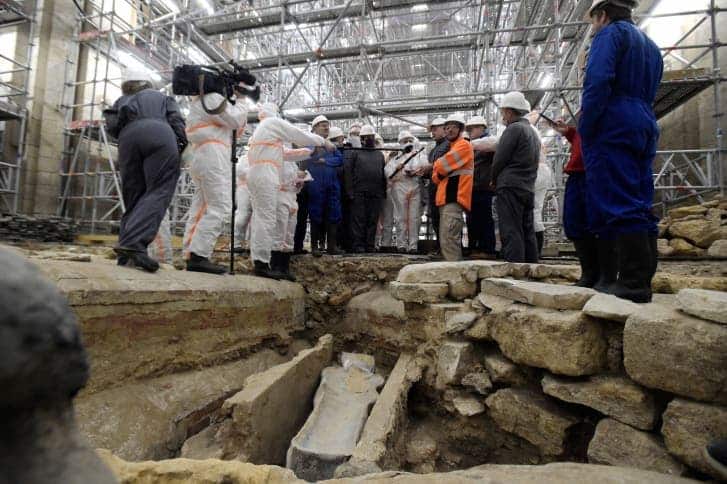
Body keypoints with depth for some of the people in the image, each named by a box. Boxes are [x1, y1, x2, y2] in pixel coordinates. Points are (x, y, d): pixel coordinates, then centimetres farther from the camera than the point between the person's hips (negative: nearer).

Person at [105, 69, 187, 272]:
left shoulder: (121, 101, 36)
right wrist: (182, 145, 6)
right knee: (158, 193, -15)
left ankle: (126, 255, -3)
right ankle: (133, 243, -35)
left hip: (129, 136, 3)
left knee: (133, 198, 5)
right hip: (160, 135, -2)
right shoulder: (163, 97, 35)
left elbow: (112, 126, 18)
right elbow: (176, 119, 13)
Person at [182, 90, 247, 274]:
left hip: (200, 156, 10)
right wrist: (240, 104, 9)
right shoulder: (212, 96, -1)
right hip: (213, 155, -10)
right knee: (220, 207, -15)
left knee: (201, 207, 5)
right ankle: (199, 256, -21)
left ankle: (190, 255, 4)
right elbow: (234, 119, -7)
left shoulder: (200, 100, 29)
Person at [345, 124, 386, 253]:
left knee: (373, 221, 5)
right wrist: (350, 191, -10)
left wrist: (384, 192, 9)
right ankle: (358, 246, 3)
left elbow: (384, 174, 18)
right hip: (359, 193, -3)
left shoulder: (380, 154, 19)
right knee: (358, 220, -3)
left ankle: (370, 246, 11)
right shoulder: (355, 153, 8)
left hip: (376, 194, 3)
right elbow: (348, 172, 0)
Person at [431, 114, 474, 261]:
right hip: (447, 197, 10)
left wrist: (436, 166, 9)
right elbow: (436, 176, 22)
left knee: (448, 239, -18)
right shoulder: (452, 147, 27)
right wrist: (439, 174, 0)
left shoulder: (464, 145, -4)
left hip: (454, 198, -10)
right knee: (445, 240, 10)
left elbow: (440, 167, -13)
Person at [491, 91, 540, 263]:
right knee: (527, 232, 11)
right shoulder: (533, 131, 22)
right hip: (528, 188, 9)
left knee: (511, 233, -11)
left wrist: (495, 181, 6)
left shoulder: (514, 128, -7)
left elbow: (499, 160, -11)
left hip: (510, 187, -9)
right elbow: (532, 162, 20)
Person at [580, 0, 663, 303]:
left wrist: (585, 129, -13)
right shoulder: (650, 45, 29)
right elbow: (648, 93, 27)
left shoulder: (610, 32, 2)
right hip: (644, 127, 9)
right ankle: (643, 278, 7)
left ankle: (633, 283, -15)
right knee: (640, 204, 6)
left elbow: (598, 81, -14)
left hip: (612, 127, -9)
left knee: (619, 204, -13)